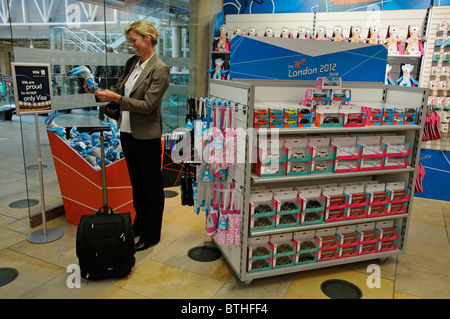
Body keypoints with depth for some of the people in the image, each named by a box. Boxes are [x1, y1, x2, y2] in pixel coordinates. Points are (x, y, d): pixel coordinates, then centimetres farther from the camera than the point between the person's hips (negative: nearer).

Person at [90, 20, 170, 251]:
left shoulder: (160, 69, -14)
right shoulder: (131, 63, 9)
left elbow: (148, 105, -20)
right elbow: (119, 89, 14)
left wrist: (117, 98, -23)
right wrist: (100, 93, -3)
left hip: (146, 136, -8)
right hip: (127, 132, 8)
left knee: (151, 187, 6)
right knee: (136, 183, 20)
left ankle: (151, 235, 20)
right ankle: (139, 225, 37)